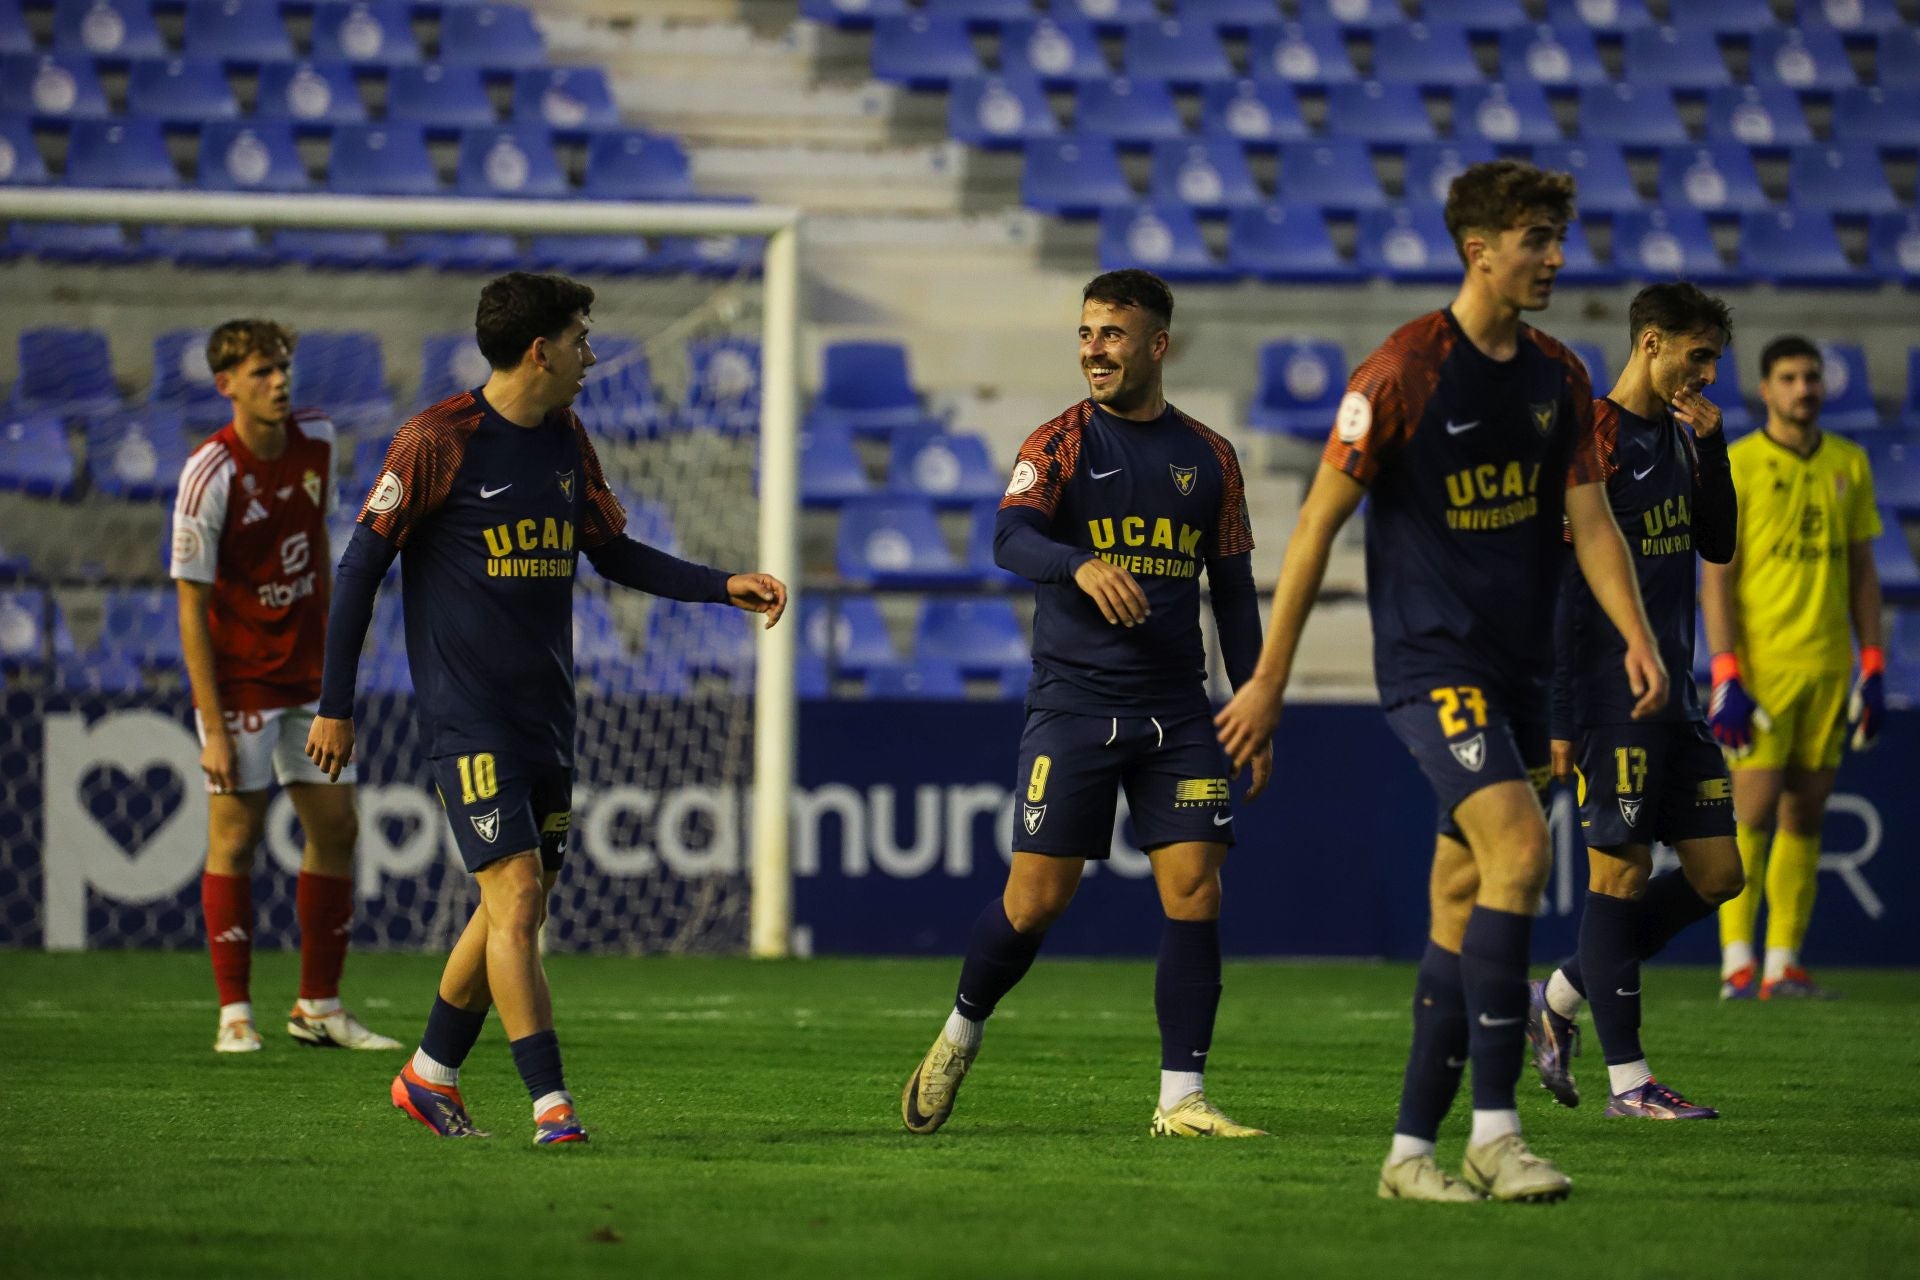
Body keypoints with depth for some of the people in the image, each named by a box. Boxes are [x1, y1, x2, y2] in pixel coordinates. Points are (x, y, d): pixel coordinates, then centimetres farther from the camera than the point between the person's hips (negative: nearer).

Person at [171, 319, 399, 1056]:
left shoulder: (316, 440, 0)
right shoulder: (210, 476, -18)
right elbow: (191, 605, -17)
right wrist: (213, 728, -20)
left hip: (308, 673, 6)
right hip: (240, 682, -6)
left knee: (336, 826, 5)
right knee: (235, 836, -4)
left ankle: (318, 1008, 14)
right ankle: (234, 1015, 3)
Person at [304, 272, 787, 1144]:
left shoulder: (566, 441, 11)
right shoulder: (438, 440, -11)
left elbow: (614, 553, 21)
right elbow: (361, 565, -8)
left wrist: (726, 586, 8)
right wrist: (334, 705, -8)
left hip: (546, 713, 7)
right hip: (468, 716, -7)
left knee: (516, 910, 9)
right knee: (516, 894, -14)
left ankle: (430, 1074, 25)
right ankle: (551, 1104, -14)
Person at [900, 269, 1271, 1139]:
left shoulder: (1209, 459, 11)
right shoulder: (1059, 445, 1)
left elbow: (1234, 592, 15)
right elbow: (1009, 539, -16)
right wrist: (1082, 565, -36)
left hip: (1176, 709, 3)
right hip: (1073, 702, -3)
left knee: (1194, 892, -7)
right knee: (1036, 898, -5)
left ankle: (1181, 1098, -2)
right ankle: (960, 1035, 21)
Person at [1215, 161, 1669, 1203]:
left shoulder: (1559, 378, 9)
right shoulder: (1400, 372, -10)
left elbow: (1588, 519, 10)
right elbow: (1318, 523, -5)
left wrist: (1636, 637, -7)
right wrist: (1269, 678, -3)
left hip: (1518, 667, 7)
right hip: (1428, 656, -7)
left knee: (1465, 902, 6)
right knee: (1519, 844, -23)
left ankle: (1411, 1149, 11)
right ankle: (1494, 1128, -22)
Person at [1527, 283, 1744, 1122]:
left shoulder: (1678, 436, 14)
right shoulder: (1595, 440, -12)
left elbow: (1718, 545, 15)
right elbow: (1558, 587, -14)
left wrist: (1711, 448, 1)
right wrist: (1560, 719, -17)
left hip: (1674, 697, 9)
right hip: (1614, 699, -9)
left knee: (1716, 872, 7)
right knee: (1621, 873, -5)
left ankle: (1557, 1002, 18)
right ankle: (1627, 1079, 0)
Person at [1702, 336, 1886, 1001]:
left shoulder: (1849, 465, 11)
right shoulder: (1736, 466, -3)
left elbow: (1862, 571, 15)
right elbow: (1716, 577, -5)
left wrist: (1873, 669, 8)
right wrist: (1726, 676, -13)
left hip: (1827, 665, 4)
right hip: (1761, 664, -4)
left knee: (1805, 815, 3)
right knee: (1754, 811, -9)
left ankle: (1784, 964, 5)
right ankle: (1738, 963, -5)